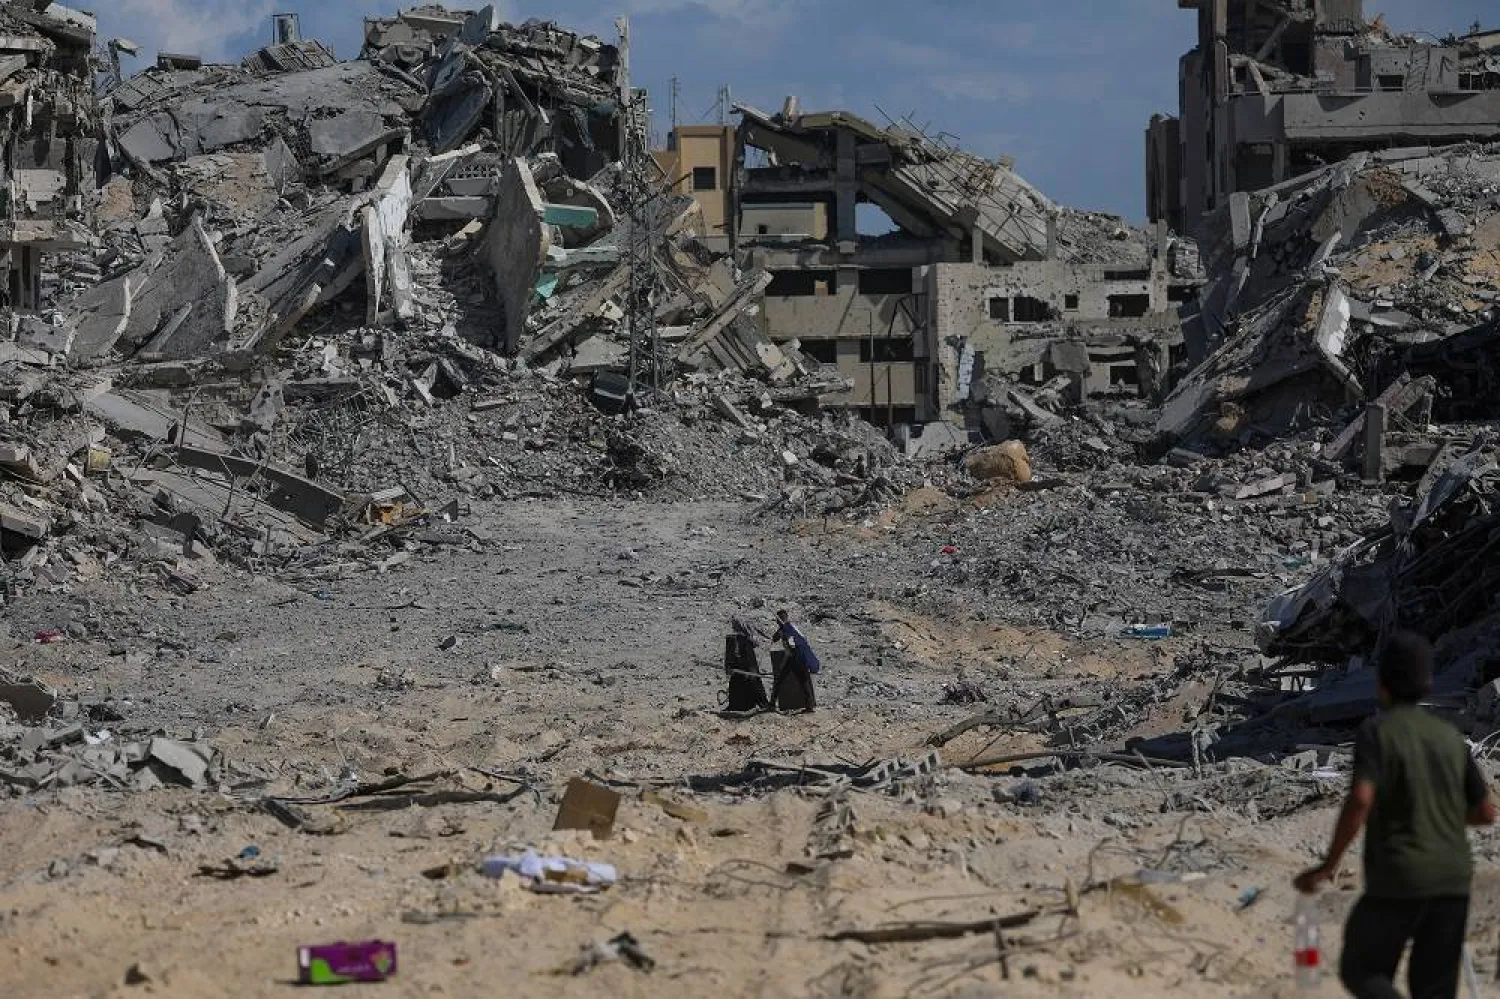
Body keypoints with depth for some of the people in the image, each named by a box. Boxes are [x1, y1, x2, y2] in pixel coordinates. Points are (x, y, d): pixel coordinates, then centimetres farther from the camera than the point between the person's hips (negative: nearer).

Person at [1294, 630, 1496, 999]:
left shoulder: (1377, 732, -7)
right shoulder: (1449, 736, 9)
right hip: (1452, 880, 5)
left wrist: (1329, 865, -14)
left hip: (1398, 879, -5)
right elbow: (1486, 813, 13)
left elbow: (1360, 801, -22)